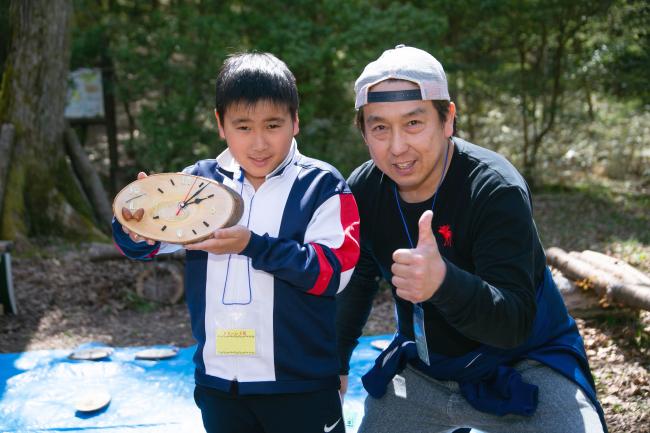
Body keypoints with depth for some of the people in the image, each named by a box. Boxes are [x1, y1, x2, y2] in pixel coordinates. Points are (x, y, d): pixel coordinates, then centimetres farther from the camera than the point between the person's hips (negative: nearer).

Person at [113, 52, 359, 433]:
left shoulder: (322, 185, -8)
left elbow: (335, 270, -16)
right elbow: (150, 242, -4)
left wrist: (252, 245, -25)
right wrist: (136, 230, -27)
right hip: (218, 381, 4)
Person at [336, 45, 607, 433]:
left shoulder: (497, 189, -26)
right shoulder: (363, 190, -9)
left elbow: (516, 321, -34)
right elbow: (356, 281, 9)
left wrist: (443, 282, -52)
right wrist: (336, 361, 11)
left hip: (522, 366, -5)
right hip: (422, 368, 5)